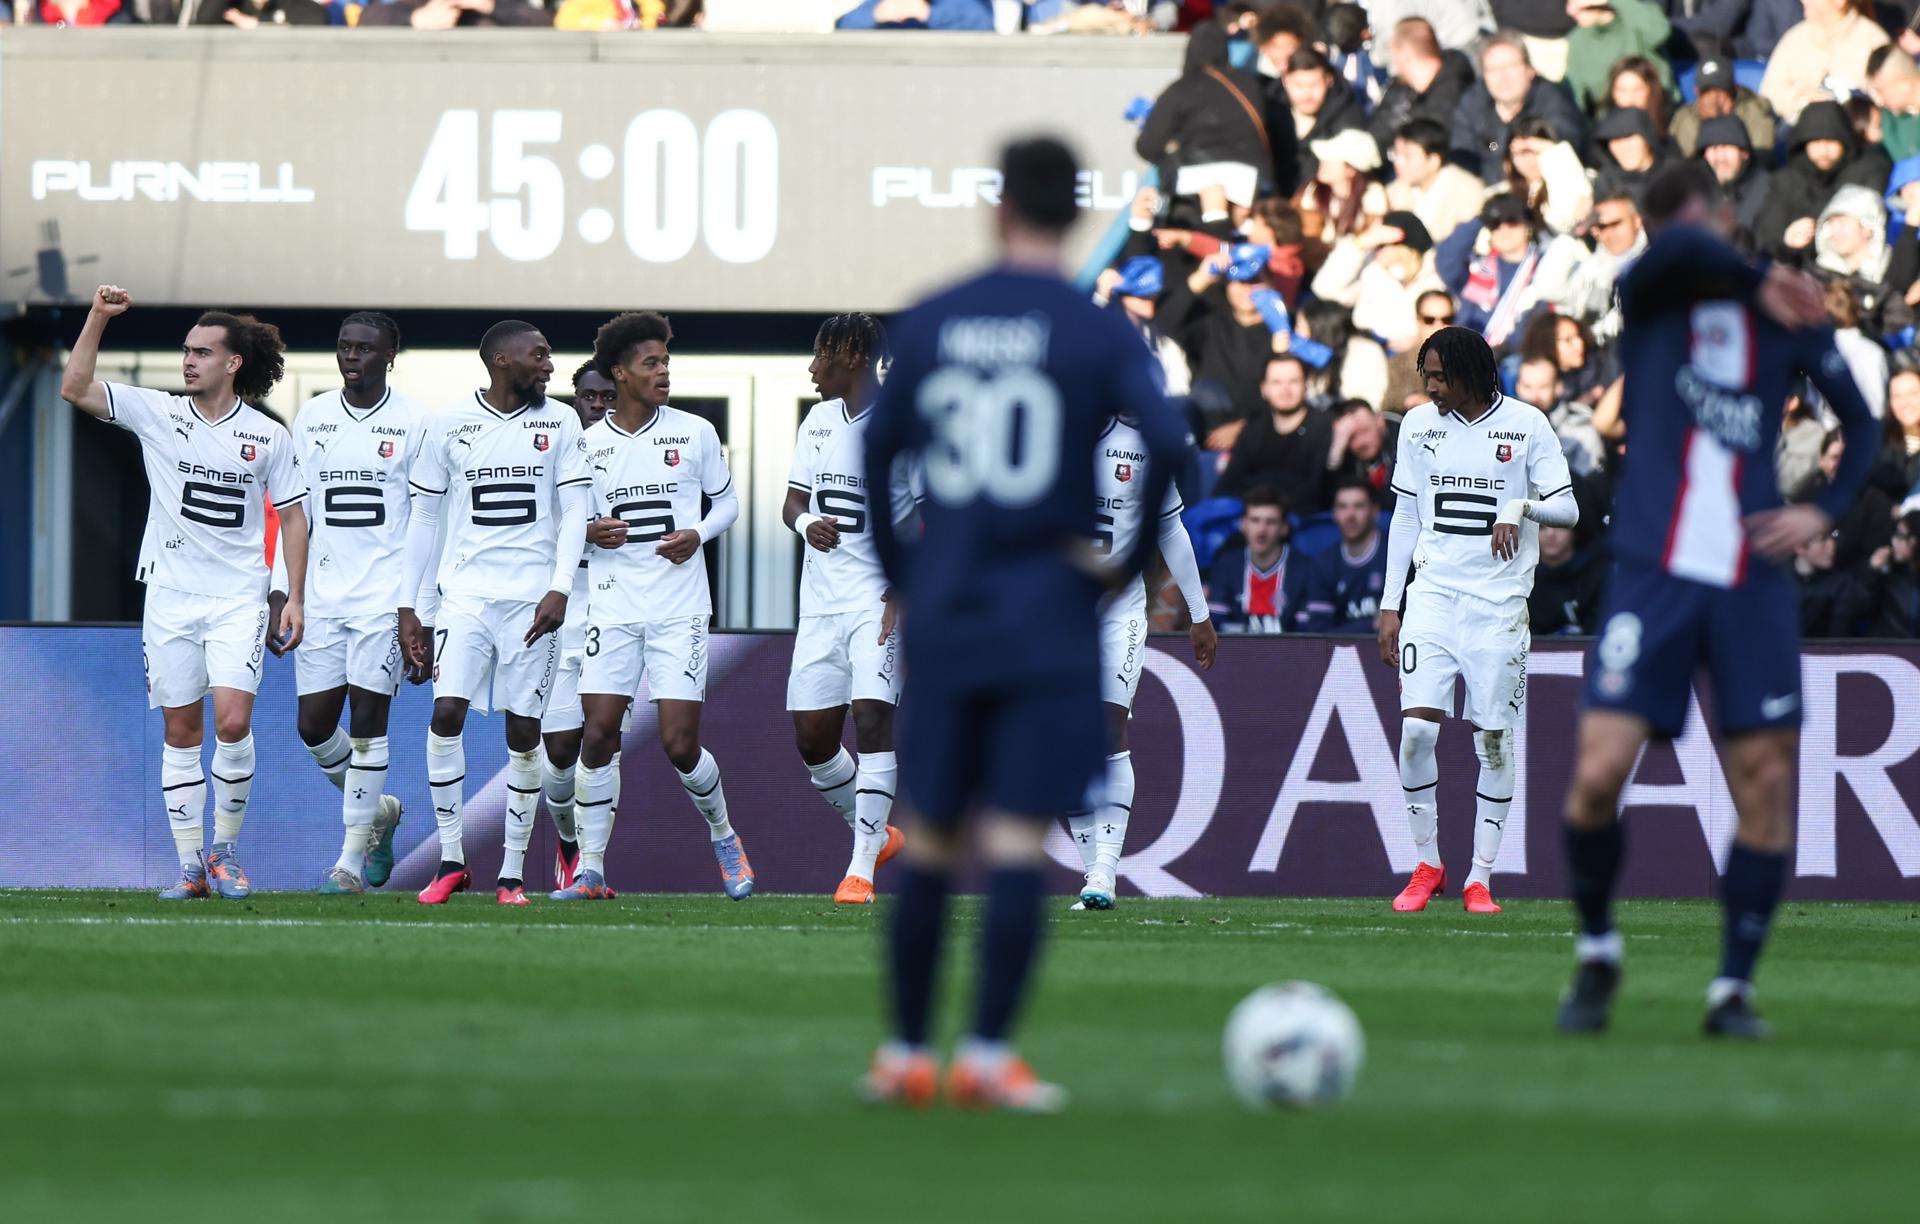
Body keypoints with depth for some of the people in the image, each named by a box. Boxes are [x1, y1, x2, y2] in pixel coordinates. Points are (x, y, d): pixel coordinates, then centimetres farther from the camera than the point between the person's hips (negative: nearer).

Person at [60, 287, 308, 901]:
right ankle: (191, 867, 8)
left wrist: (296, 598, 3)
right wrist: (97, 318, -13)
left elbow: (292, 516, 8)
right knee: (181, 732, 3)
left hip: (238, 600, -2)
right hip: (170, 596, 2)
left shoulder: (268, 436, 2)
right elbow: (75, 389, -4)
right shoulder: (157, 413, 3)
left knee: (233, 722, -15)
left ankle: (225, 847, 3)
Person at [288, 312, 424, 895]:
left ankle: (352, 859, -3)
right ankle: (379, 810, 27)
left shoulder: (413, 423, -1)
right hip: (322, 595, 4)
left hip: (385, 596, -4)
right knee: (314, 725, 2)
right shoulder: (311, 418, 9)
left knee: (367, 721, -8)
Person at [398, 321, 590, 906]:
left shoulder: (558, 422, 6)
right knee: (446, 715, -14)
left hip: (532, 596, 0)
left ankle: (513, 873, 6)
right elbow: (425, 517, 10)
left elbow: (574, 511, 3)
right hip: (465, 592, 0)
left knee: (523, 731, -1)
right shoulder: (448, 424, 4)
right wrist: (407, 607, 6)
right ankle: (451, 861, -4)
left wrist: (559, 589, -10)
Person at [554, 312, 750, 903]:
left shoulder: (695, 433, 3)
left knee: (680, 745, -7)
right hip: (614, 605, 1)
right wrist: (589, 533, -8)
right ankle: (590, 869, 1)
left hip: (679, 609, -1)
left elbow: (727, 501, 13)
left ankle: (723, 835, 20)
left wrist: (697, 534, -7)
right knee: (597, 737, -8)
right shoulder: (589, 443, 5)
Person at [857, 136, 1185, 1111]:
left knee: (929, 841, 10)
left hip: (941, 618, 3)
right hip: (1048, 625, -3)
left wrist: (899, 579, 17)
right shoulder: (1099, 335, -4)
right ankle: (988, 1054, -9)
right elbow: (1164, 442, -17)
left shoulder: (927, 324, 6)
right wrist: (1131, 557, -4)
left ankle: (905, 1051, 13)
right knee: (1020, 840, -4)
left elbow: (875, 455, 8)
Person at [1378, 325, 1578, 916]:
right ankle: (1426, 864, 4)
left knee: (1494, 740, -1)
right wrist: (1390, 606, 11)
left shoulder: (1525, 424, -2)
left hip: (1499, 601, -2)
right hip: (1433, 595, 2)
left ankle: (1481, 877, 8)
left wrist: (1520, 508, -21)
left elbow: (1568, 509, 0)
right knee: (1416, 728, -11)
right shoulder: (1419, 425, 8)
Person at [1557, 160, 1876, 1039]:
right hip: (1653, 574, -2)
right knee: (1598, 774, -12)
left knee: (1765, 785, -3)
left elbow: (1861, 423, 21)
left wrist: (1826, 512, 6)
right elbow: (1680, 252, -21)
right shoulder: (1646, 299, 3)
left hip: (1751, 585, 2)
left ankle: (1733, 989, 8)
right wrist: (1758, 281, -8)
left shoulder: (1789, 320, 9)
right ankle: (1596, 954, 10)